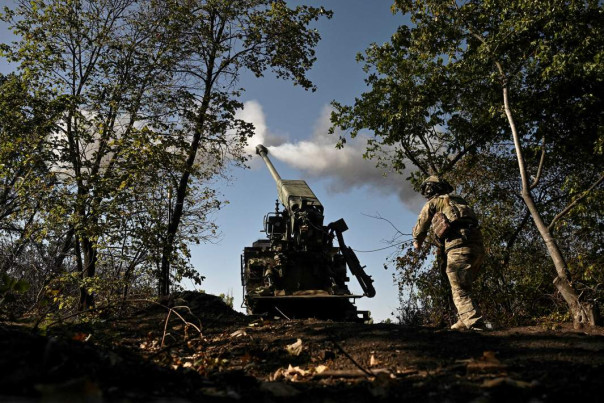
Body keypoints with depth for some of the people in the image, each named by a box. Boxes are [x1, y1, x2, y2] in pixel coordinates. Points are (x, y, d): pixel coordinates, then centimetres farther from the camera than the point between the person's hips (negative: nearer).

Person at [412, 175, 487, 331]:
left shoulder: (432, 203, 13)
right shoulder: (459, 200, 29)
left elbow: (420, 228, 22)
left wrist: (417, 242, 42)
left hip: (458, 247, -7)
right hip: (477, 246, 7)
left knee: (460, 291, -7)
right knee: (464, 287, 19)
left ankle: (476, 324, -18)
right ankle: (465, 320, 15)